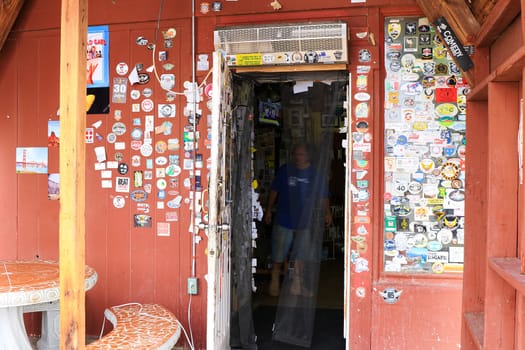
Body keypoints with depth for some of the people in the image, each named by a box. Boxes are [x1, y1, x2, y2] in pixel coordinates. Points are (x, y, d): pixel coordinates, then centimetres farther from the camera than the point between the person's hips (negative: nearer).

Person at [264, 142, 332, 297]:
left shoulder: (315, 174, 0)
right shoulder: (284, 170, -1)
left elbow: (323, 196, 6)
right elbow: (274, 191, 6)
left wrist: (327, 212, -4)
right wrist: (269, 210, 6)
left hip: (304, 221, 1)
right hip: (284, 219, 0)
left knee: (300, 254, 8)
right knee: (278, 251, 6)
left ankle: (296, 283, 22)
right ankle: (275, 280, 24)